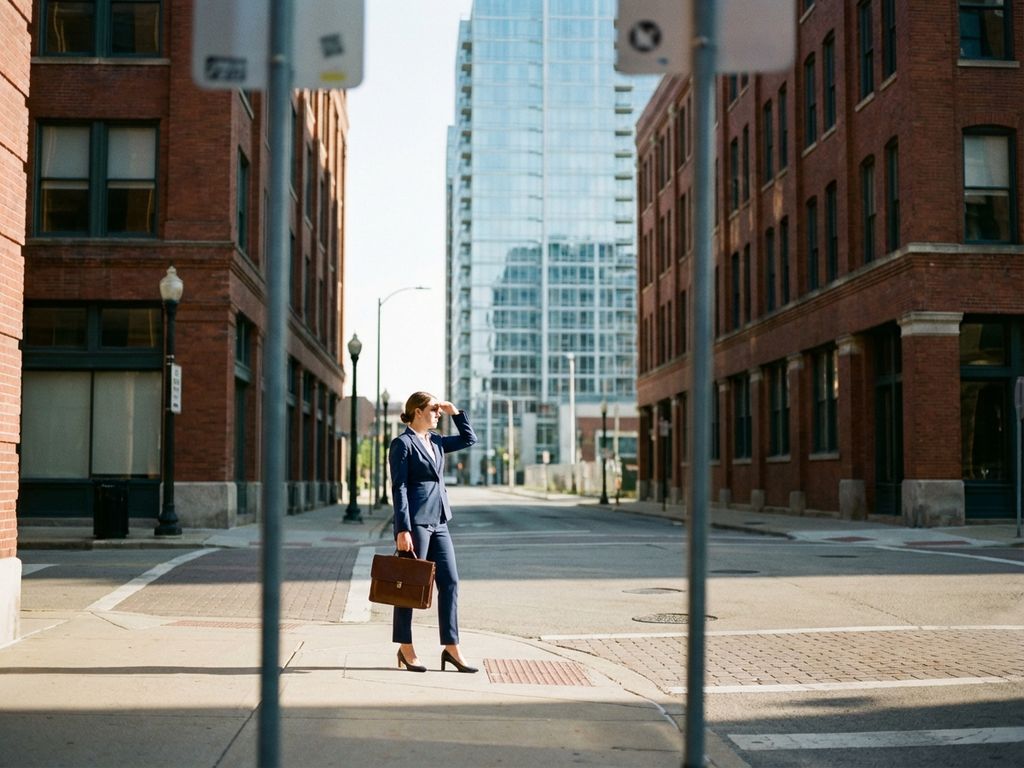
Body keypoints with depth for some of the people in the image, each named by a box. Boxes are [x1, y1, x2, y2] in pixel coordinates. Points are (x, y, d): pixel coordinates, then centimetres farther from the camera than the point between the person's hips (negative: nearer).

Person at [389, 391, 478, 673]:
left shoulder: (436, 442, 14)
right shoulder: (403, 443, -8)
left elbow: (469, 439, 26)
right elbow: (398, 488, -13)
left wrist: (455, 413, 13)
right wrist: (403, 530, -18)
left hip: (438, 522, 8)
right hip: (416, 521, -8)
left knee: (450, 582, 4)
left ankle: (451, 648, 8)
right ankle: (406, 649, 13)